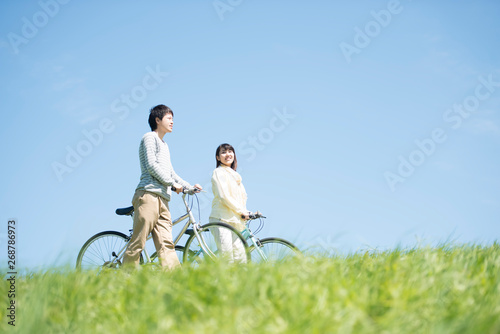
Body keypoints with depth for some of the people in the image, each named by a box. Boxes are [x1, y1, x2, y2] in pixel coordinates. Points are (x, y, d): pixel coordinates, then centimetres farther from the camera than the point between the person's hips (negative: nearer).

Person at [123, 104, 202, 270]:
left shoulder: (164, 145, 32)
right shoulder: (150, 138, 4)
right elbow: (151, 165, -8)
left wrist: (190, 187, 23)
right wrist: (172, 183, -6)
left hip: (163, 199, 8)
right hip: (148, 195, -8)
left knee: (166, 244, -6)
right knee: (138, 242, -11)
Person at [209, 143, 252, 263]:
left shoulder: (235, 175, 25)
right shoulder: (218, 172, 0)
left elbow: (242, 197, 23)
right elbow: (223, 196, -10)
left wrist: (247, 212, 6)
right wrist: (241, 212, -9)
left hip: (235, 221, 7)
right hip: (221, 219, -7)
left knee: (240, 256, -3)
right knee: (227, 254, -18)